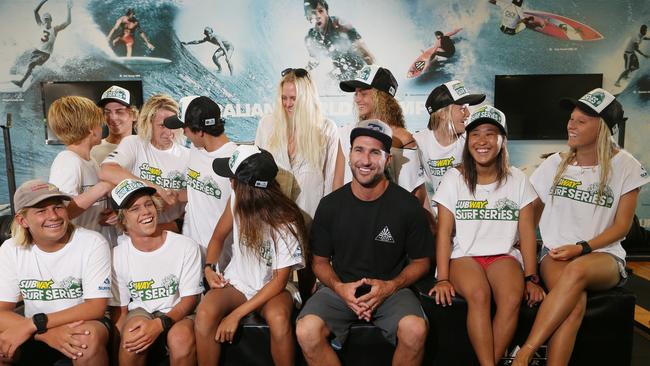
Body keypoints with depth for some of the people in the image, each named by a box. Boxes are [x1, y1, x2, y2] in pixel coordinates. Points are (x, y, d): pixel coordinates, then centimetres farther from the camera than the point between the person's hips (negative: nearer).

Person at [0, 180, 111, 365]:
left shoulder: (93, 243, -15)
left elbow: (96, 307, -18)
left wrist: (33, 324, -26)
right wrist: (46, 332, -28)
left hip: (83, 324, -2)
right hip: (35, 334, 3)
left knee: (89, 338, -35)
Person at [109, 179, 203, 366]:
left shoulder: (186, 247, -12)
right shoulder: (117, 256, -6)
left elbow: (189, 299, -8)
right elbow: (119, 310, 0)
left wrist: (160, 324, -25)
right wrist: (123, 341, -18)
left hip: (178, 314, -1)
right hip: (140, 312, 2)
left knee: (181, 337, -33)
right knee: (134, 331, -32)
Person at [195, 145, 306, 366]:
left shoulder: (286, 224, -23)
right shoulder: (236, 201, -8)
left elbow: (279, 281, -18)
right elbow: (219, 236, 11)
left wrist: (236, 314, -22)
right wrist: (209, 267, -6)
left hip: (271, 287, -3)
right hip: (237, 281, 4)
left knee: (279, 318, -37)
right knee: (204, 314, -28)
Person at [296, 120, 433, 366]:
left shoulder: (407, 206, -5)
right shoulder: (330, 205, -1)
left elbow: (421, 262, 5)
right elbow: (320, 261, 8)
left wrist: (390, 286, -12)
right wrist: (339, 287, -12)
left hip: (391, 290, 0)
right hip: (341, 288, 1)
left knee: (416, 330, -31)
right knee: (306, 331, -27)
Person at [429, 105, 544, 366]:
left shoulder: (517, 180, 5)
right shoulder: (454, 178, 0)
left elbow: (527, 232, 4)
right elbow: (444, 232, -4)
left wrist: (531, 278, -4)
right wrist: (442, 279, -12)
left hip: (503, 255, 1)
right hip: (463, 255, -1)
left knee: (513, 297, -29)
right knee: (479, 295, -31)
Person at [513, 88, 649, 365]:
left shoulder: (626, 167, 0)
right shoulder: (555, 163, 6)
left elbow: (622, 226, -1)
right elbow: (533, 210, 14)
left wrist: (581, 248, -14)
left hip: (603, 255, -1)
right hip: (556, 253, 2)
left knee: (576, 270, -39)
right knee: (575, 304, -34)